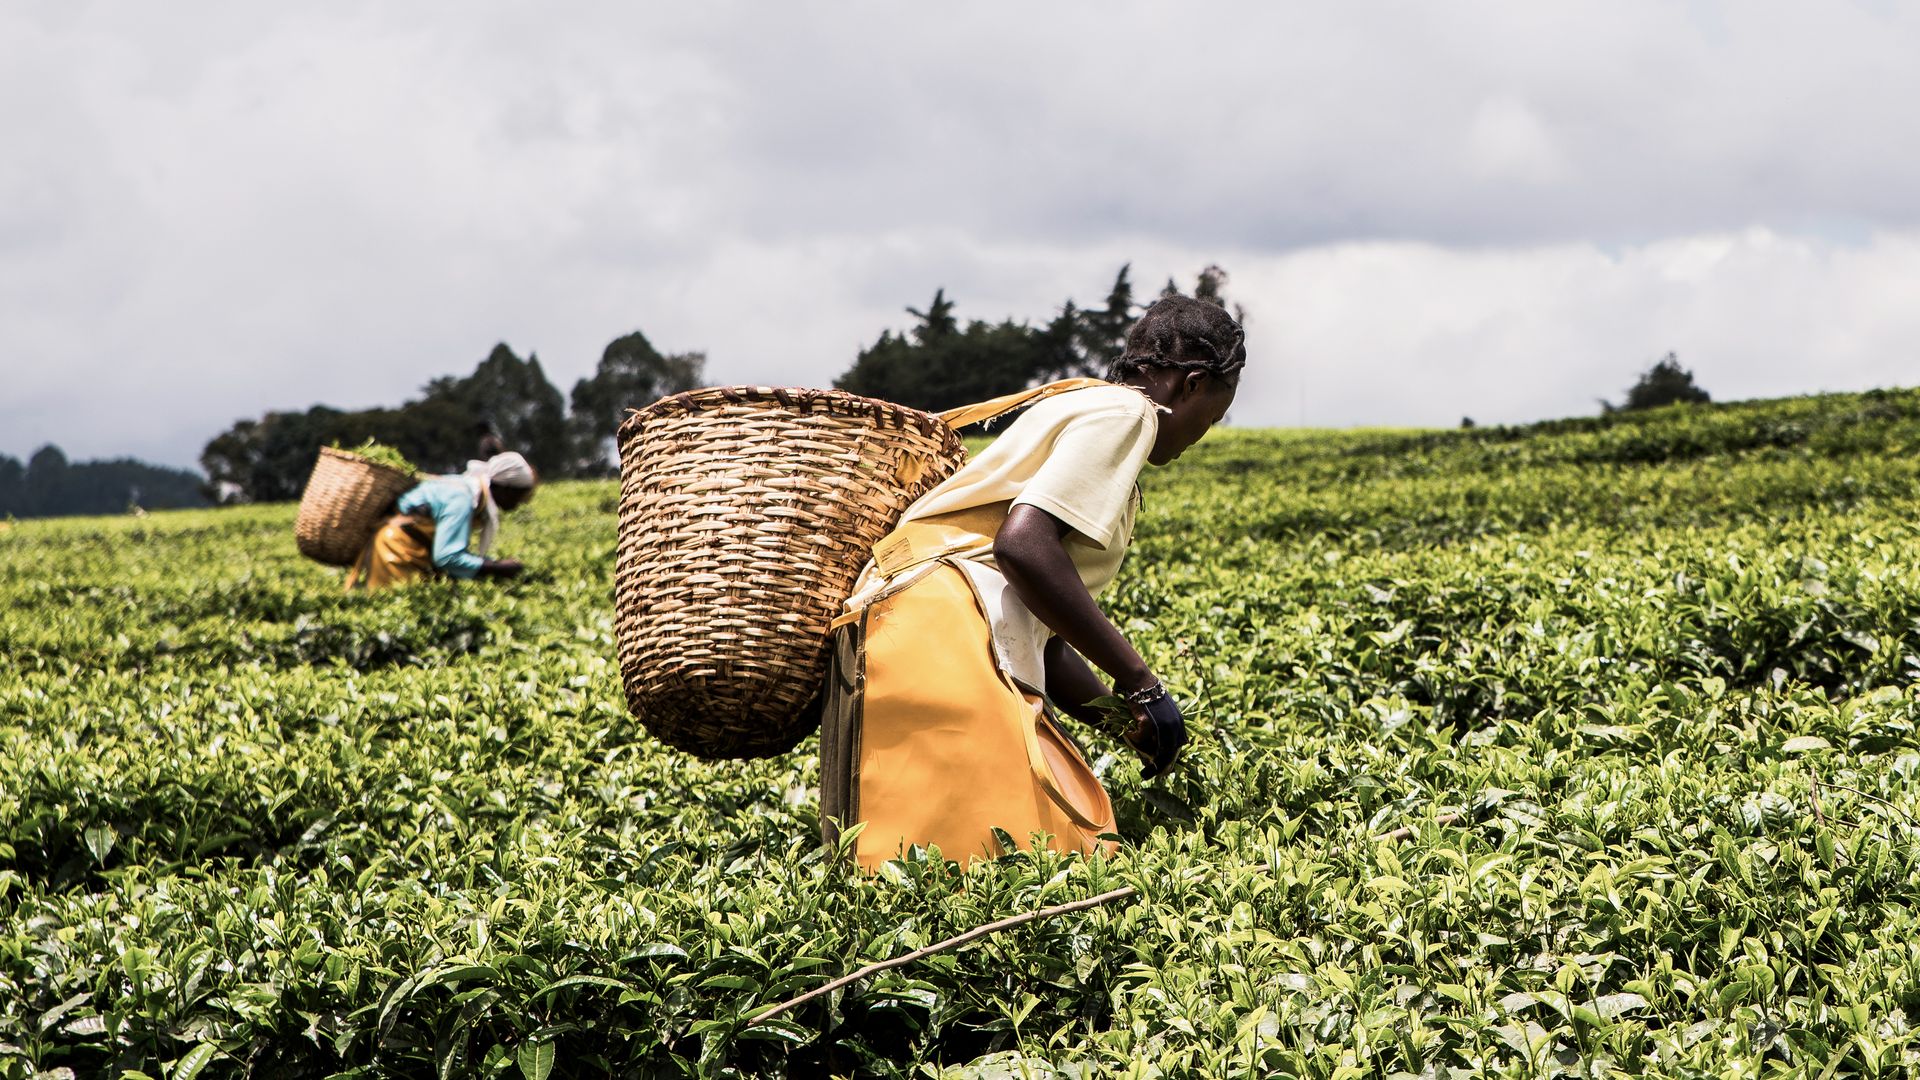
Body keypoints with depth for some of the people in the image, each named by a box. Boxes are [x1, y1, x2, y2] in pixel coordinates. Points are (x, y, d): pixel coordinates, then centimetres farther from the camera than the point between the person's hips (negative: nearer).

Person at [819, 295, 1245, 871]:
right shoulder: (1124, 411, 0)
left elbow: (1042, 636, 27)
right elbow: (1021, 543, -17)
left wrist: (1130, 717, 22)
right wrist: (1140, 682, -11)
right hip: (938, 629, -10)